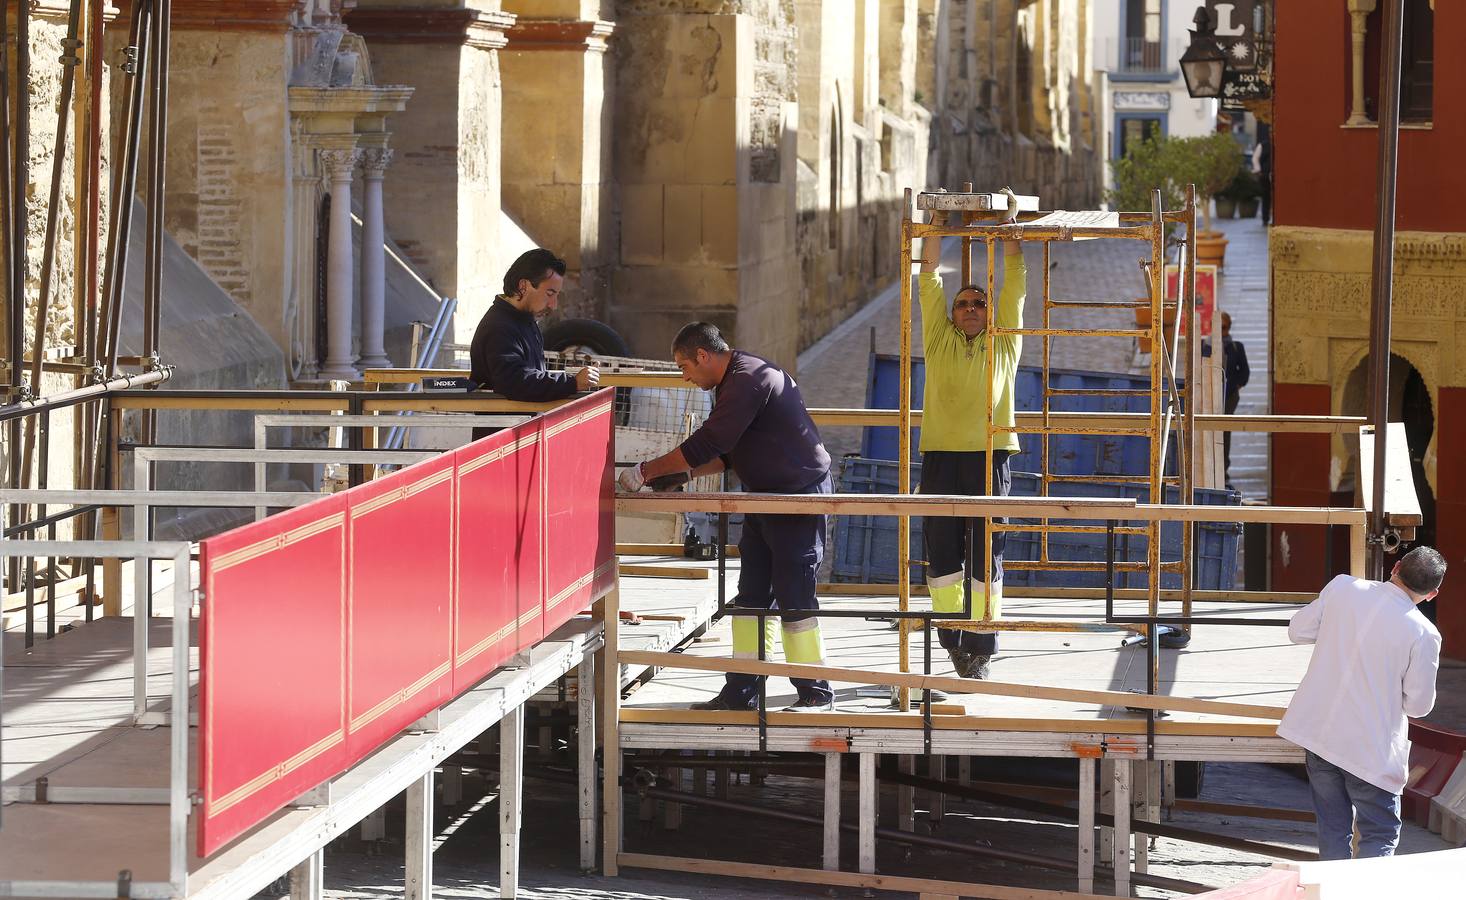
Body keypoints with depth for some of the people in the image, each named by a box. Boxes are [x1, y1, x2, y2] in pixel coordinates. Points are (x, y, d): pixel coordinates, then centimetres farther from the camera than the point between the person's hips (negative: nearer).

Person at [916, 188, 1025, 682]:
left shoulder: (1003, 341, 12)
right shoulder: (939, 340, 13)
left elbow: (1015, 281, 11)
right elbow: (930, 278, 12)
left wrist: (1010, 222, 9)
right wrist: (935, 226, 8)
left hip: (990, 456, -1)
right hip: (941, 456, 1)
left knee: (987, 556, -1)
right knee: (941, 553, 3)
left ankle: (981, 646, 3)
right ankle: (951, 638, 15)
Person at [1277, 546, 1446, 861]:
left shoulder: (1342, 587, -6)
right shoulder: (1423, 634, -15)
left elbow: (1297, 631, 5)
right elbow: (1418, 705, -7)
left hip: (1319, 733, 4)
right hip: (1371, 749, -4)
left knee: (1333, 829, 16)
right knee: (1380, 835, 7)